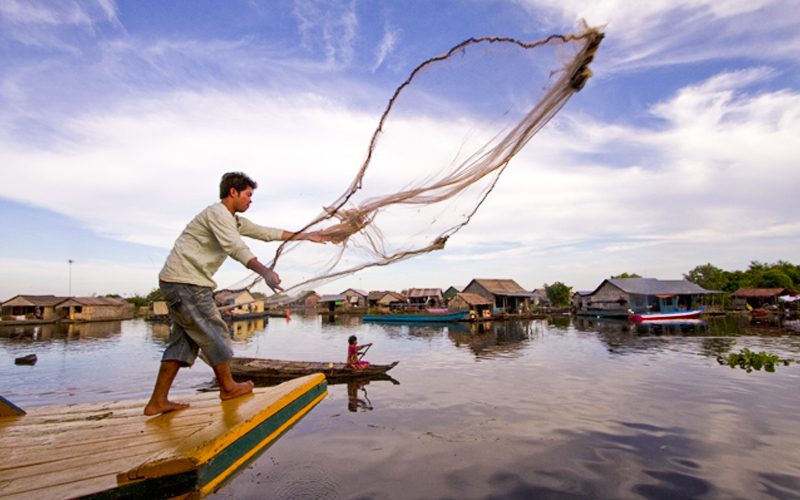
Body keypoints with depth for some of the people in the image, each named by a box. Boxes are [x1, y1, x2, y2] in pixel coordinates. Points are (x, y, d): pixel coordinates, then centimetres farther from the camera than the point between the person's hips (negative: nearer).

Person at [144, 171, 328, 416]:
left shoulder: (235, 220, 18)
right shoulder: (218, 212, -13)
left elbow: (267, 232, 20)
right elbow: (236, 248, -29)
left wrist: (305, 235, 22)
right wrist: (265, 271, -42)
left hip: (177, 283, 10)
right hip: (185, 281, -10)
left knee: (184, 340, 11)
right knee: (215, 333, 1)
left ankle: (158, 401, 15)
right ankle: (228, 387, 16)